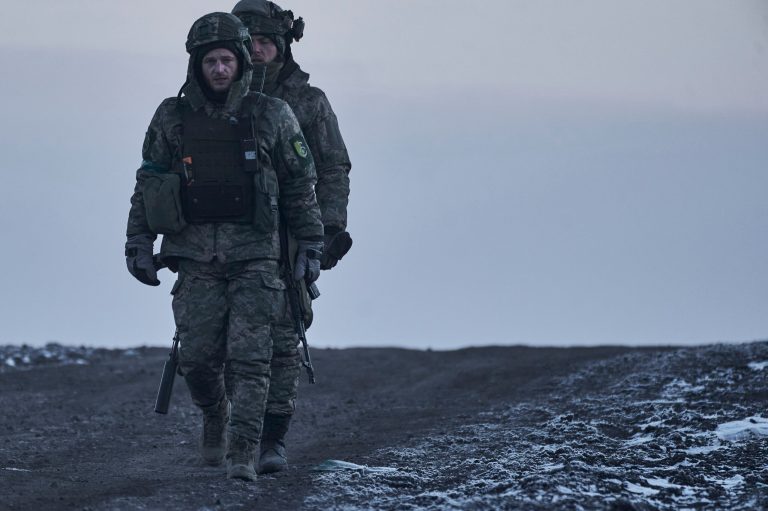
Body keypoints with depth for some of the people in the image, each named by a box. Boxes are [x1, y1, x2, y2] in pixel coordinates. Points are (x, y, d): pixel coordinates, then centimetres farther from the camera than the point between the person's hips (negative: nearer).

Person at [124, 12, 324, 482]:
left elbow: (301, 186, 7)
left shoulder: (272, 116, 1)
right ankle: (216, 416, 30)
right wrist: (139, 243, 5)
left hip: (255, 254, -2)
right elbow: (148, 186, 11)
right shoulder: (173, 120, 5)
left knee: (249, 359, -11)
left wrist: (312, 245, 5)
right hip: (197, 256, 2)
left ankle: (243, 456, -11)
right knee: (198, 358, -1)